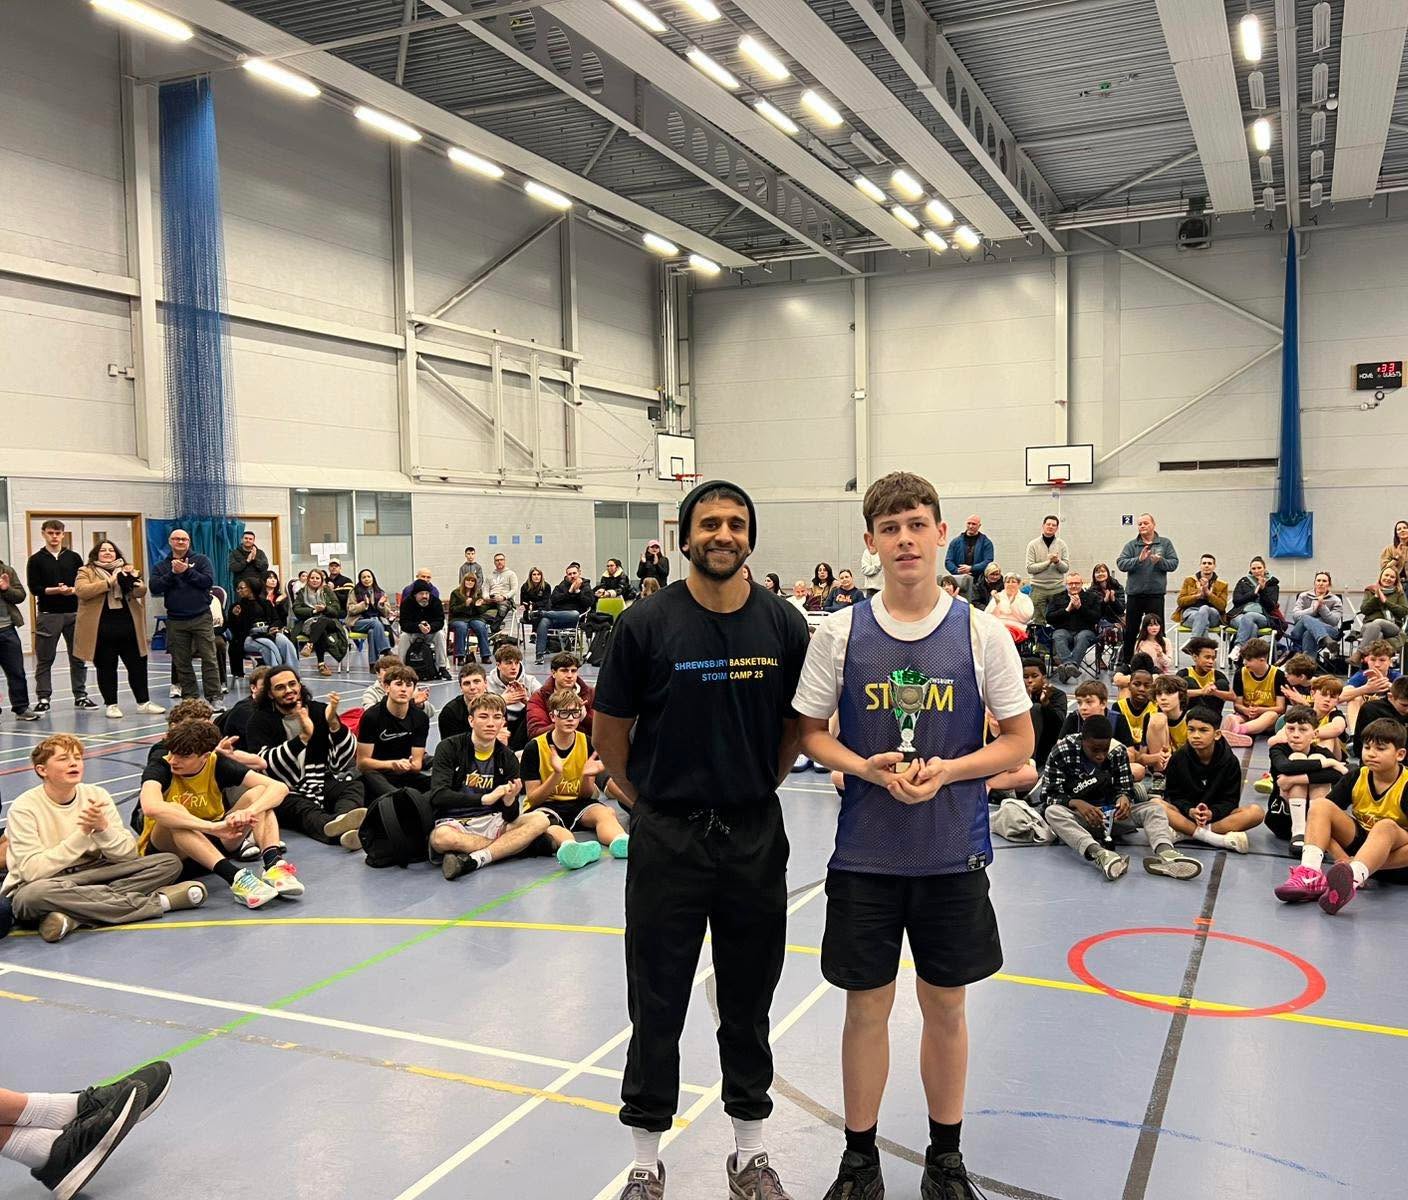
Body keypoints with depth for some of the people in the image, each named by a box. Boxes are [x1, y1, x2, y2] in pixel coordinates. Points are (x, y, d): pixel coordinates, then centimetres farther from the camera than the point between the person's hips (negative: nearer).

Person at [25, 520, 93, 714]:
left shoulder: (73, 557, 9)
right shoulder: (36, 560, 3)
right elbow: (34, 588, -4)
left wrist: (72, 590, -13)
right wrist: (55, 590, -18)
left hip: (74, 613, 2)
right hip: (48, 614, -2)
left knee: (78, 656, 5)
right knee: (44, 659, 1)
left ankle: (80, 696, 14)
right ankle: (43, 698, 7)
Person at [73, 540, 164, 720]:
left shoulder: (126, 570, 13)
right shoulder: (86, 571, 3)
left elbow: (141, 592, 2)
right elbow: (80, 591, -15)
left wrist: (133, 581, -20)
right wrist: (109, 582, -20)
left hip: (128, 627, 3)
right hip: (101, 629, -3)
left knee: (138, 665, 6)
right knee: (106, 668, 5)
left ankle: (143, 702, 15)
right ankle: (111, 705, 15)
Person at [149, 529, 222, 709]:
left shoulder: (201, 560, 5)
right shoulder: (162, 566, 12)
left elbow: (208, 581, -10)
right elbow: (154, 588, -3)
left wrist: (187, 571, -13)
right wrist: (173, 573, -12)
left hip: (201, 618, -3)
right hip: (175, 621, 3)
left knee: (209, 659, -7)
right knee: (181, 663, 5)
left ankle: (214, 697, -5)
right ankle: (190, 698, 13)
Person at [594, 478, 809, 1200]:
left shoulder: (784, 626, -2)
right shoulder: (646, 624, -9)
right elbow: (610, 728, 1)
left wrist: (760, 785, 10)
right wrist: (644, 797, 5)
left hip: (756, 835, 2)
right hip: (666, 837, -2)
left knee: (749, 1000, 15)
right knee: (657, 1004, 9)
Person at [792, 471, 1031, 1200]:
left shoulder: (981, 633, -5)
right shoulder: (840, 634, -4)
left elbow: (1019, 741, 0)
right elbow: (810, 732, 3)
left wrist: (948, 770, -16)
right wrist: (867, 768, -15)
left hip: (955, 853, 0)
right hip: (865, 853, 0)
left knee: (945, 1005, 14)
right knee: (867, 1006, 11)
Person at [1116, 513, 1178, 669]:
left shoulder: (1165, 543, 6)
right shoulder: (1131, 545, 5)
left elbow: (1174, 563, 0)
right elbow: (1121, 563, -6)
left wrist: (1160, 561, -18)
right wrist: (1138, 559, -20)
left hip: (1156, 593, -1)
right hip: (1134, 592, 1)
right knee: (1130, 630, 10)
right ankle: (1124, 661, 21)